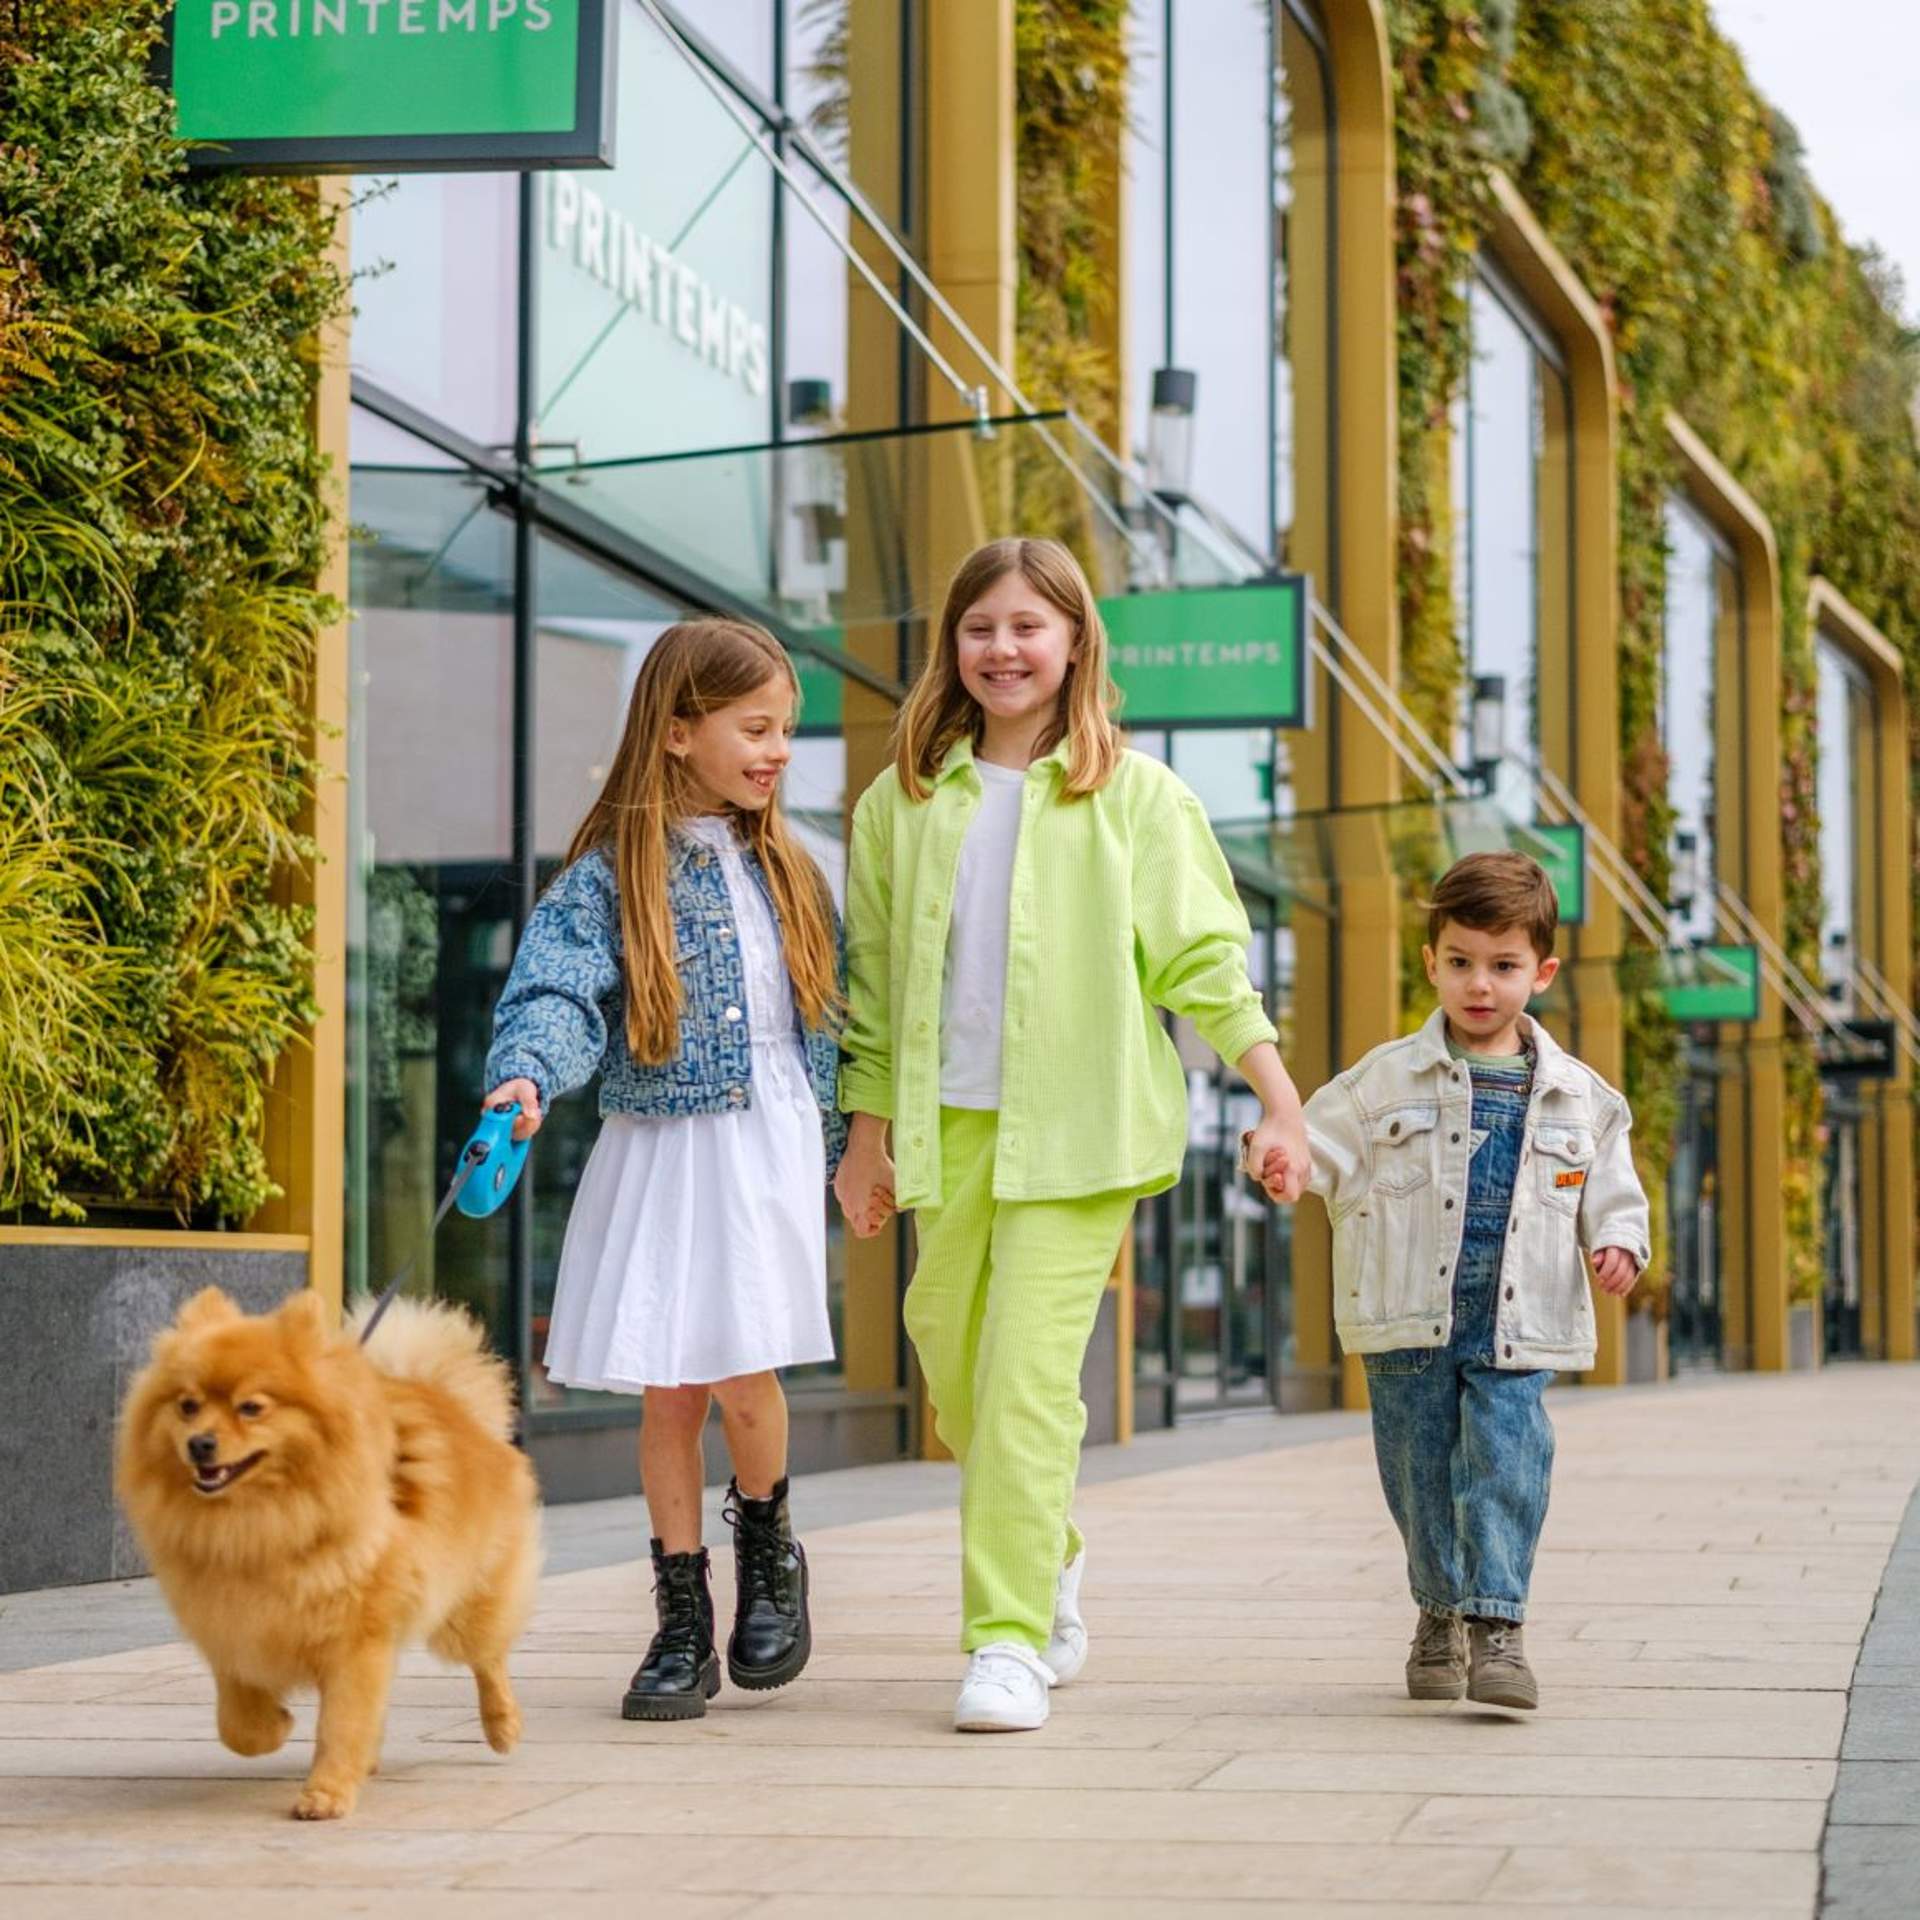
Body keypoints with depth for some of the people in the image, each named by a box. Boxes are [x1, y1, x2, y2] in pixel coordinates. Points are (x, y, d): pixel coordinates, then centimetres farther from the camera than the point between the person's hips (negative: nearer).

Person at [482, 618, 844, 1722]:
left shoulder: (788, 872, 12)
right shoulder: (611, 875, -3)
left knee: (740, 1372, -12)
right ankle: (684, 1622, 14)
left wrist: (840, 1151, 20)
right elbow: (557, 990, -16)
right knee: (669, 1394, 2)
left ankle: (769, 1549, 16)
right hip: (656, 1153, -2)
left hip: (770, 1147, 2)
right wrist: (527, 1075, -36)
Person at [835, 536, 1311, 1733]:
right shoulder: (903, 802, 9)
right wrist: (867, 1137, 15)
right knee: (952, 1364, 10)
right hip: (949, 1125, 4)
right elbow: (874, 981, 15)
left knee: (1028, 1375, -12)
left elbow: (1203, 960, 1)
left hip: (1078, 1129, -4)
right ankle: (1052, 1556, 35)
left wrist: (1282, 1105, -4)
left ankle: (1009, 1638, -8)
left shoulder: (1133, 797, 1)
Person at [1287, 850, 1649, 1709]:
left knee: (1507, 1465, -12)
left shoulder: (1577, 1097, 7)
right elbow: (1325, 1143, 0)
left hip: (1517, 1326, 0)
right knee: (1421, 1472, 9)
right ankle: (1440, 1613, 28)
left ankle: (1496, 1623, -7)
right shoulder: (1387, 1080, 3)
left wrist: (1618, 1243, -5)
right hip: (1408, 1323, 0)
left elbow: (1611, 1189, 15)